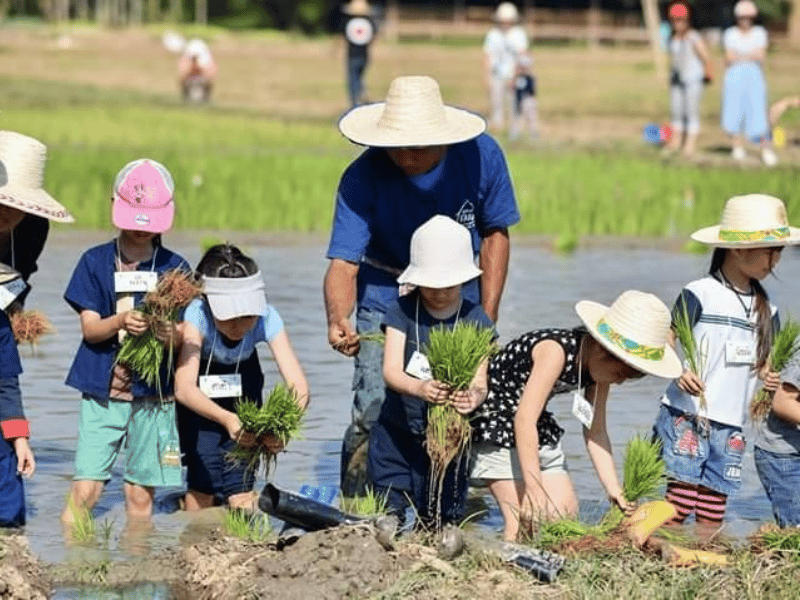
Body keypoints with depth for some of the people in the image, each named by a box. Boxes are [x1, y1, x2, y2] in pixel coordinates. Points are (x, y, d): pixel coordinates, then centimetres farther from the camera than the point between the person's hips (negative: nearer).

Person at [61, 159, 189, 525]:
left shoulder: (174, 267, 3)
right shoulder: (95, 262, 3)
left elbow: (184, 336, -1)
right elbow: (89, 328, -4)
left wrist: (173, 335, -26)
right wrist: (120, 322, -26)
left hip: (154, 395, 0)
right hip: (101, 392, 0)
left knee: (140, 494, 4)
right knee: (85, 490, -8)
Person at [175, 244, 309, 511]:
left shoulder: (266, 318, -30)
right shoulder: (197, 315, -36)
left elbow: (298, 387, -35)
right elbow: (183, 388, -45)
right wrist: (226, 419, -62)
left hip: (242, 382, 2)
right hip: (200, 393, -2)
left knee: (240, 481, -8)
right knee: (202, 479, -11)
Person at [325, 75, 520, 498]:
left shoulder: (481, 157, -19)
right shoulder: (364, 177, -26)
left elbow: (494, 235, -4)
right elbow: (344, 262, -30)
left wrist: (487, 320, -8)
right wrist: (338, 320, -51)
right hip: (386, 298, -2)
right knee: (374, 408, -16)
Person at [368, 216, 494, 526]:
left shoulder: (476, 321, -2)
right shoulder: (401, 312, -3)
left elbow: (480, 380, -9)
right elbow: (391, 370, -13)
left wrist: (474, 396, -34)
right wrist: (419, 388, -35)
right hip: (397, 431, 0)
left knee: (442, 519, 0)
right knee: (388, 514, 1)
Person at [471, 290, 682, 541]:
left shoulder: (599, 366, -4)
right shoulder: (555, 350, -28)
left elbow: (595, 431, 1)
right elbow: (525, 420, -31)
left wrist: (614, 490, -8)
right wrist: (535, 490, -34)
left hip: (539, 432, 8)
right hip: (494, 422, -8)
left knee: (566, 515, 0)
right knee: (526, 520, -18)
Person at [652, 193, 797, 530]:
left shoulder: (766, 310, 14)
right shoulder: (699, 294, -4)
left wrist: (768, 378, -2)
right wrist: (679, 374, -26)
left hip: (730, 428, 6)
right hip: (686, 418, -6)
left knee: (711, 520, 2)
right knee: (679, 506, -15)